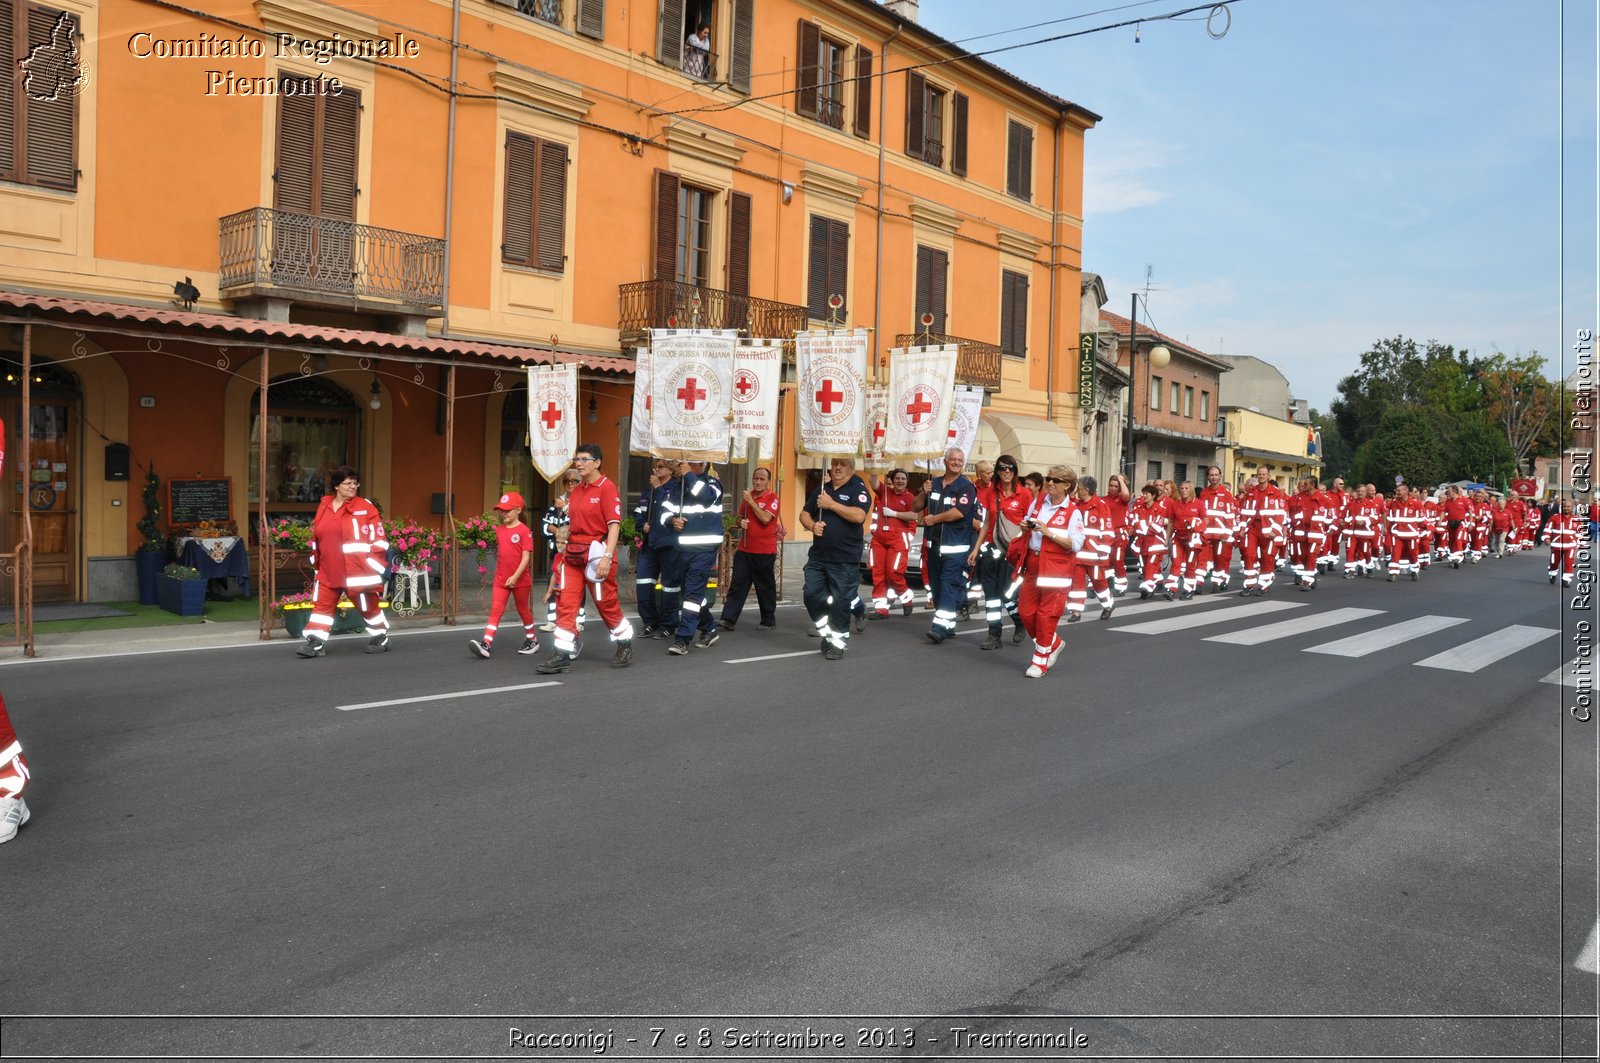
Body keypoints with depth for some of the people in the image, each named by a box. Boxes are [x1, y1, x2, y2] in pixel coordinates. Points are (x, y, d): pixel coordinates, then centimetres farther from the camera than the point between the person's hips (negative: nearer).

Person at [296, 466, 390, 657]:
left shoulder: (365, 508, -6)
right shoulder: (323, 506, 9)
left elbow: (378, 539, -7)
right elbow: (316, 537, 20)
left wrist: (373, 568, -9)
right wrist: (316, 563, 19)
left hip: (357, 572, -4)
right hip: (328, 571, 5)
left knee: (368, 606, 7)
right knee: (322, 604, 0)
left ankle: (380, 639, 24)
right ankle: (315, 643, 6)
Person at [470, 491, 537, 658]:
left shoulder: (524, 531, -12)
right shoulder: (499, 530, 7)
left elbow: (526, 557, -16)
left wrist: (515, 576, -23)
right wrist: (498, 572, 15)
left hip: (520, 580, -4)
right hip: (501, 580, 5)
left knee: (523, 610, 11)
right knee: (495, 610, -5)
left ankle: (532, 640, 29)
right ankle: (486, 644, -13)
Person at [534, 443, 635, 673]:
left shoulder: (607, 487, -9)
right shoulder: (576, 491, 13)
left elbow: (614, 524, -15)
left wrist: (607, 556, -21)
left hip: (596, 553, -7)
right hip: (573, 553, 7)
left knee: (606, 604, 5)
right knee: (566, 604, -1)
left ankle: (625, 645, 24)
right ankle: (563, 654, 0)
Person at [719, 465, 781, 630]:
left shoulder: (772, 498, -7)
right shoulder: (747, 495, 11)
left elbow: (766, 519, -22)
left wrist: (751, 502, -18)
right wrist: (741, 523, -1)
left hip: (764, 550, -5)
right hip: (744, 548, 5)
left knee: (765, 587, 5)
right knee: (737, 584, 1)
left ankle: (769, 621, 18)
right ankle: (728, 619, 0)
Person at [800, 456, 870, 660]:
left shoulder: (858, 489, -5)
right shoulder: (822, 489, 13)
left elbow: (859, 515, -23)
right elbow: (804, 513, 18)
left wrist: (831, 504, -18)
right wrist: (812, 526, -4)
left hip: (845, 560, -6)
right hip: (818, 556, 6)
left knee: (840, 602, -2)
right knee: (811, 595, 3)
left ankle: (838, 643, 12)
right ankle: (827, 633, 22)